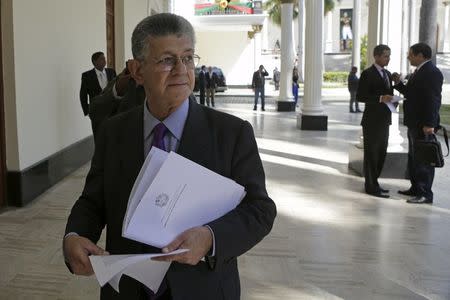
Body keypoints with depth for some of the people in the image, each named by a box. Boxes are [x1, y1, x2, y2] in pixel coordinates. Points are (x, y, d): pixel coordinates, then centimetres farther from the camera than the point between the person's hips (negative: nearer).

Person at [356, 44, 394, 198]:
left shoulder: (388, 74, 14)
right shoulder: (367, 74, -10)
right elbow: (360, 96, -15)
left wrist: (392, 99, 0)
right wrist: (380, 98, -24)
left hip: (384, 120, 8)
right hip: (372, 121, -8)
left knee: (381, 154, 13)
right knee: (371, 154, 0)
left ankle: (373, 182, 25)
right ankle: (371, 186, 6)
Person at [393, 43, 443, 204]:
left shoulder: (432, 72, -16)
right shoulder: (419, 72, 15)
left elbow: (433, 100, -22)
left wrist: (429, 124, -26)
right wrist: (399, 83, 7)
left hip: (423, 125, -10)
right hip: (414, 123, 10)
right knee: (413, 158, 17)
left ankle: (425, 194, 3)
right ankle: (416, 188, 27)